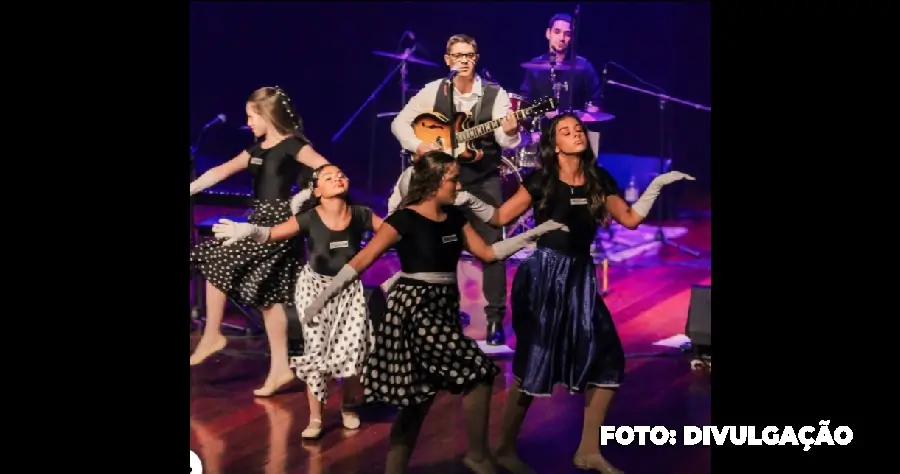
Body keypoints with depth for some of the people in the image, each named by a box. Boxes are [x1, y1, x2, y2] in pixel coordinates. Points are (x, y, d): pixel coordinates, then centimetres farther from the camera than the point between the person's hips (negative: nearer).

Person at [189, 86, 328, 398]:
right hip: (260, 220, 9)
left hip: (277, 221, -9)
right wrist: (190, 190, 5)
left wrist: (301, 199, -21)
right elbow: (220, 172, 11)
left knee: (215, 260, -9)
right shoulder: (258, 148, 15)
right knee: (268, 296, 8)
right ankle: (280, 368, 12)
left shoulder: (292, 144, -9)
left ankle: (212, 335, 3)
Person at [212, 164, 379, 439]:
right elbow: (273, 234, -30)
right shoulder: (309, 219, -20)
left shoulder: (361, 215, -14)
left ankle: (348, 407, 25)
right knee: (315, 351, -2)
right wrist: (250, 230, -50)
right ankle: (315, 418, 9)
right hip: (315, 287, -2)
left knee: (354, 349, -1)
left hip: (349, 288, 2)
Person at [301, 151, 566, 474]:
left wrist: (535, 233, 8)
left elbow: (488, 253, 14)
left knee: (420, 397, 9)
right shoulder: (405, 220, -11)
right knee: (478, 373, -13)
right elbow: (360, 262, -12)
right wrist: (322, 298, -17)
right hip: (414, 308, -7)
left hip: (444, 307, 8)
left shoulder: (454, 217, 10)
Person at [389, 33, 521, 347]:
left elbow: (504, 139, -16)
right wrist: (418, 145, -15)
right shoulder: (434, 91, -1)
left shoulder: (495, 95, -6)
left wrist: (510, 132, -39)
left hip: (483, 181, -2)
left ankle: (495, 318, 1)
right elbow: (399, 122, 1)